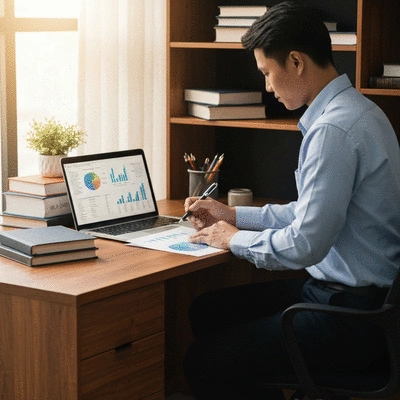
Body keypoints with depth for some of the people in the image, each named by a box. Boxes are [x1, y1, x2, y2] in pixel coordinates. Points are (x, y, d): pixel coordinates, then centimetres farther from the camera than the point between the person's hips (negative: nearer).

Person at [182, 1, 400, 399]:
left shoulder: (334, 128, -24)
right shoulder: (352, 110, 8)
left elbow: (306, 243, -25)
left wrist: (234, 239, -8)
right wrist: (234, 215, 18)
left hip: (353, 313, -10)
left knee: (203, 364, -9)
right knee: (207, 310, 17)